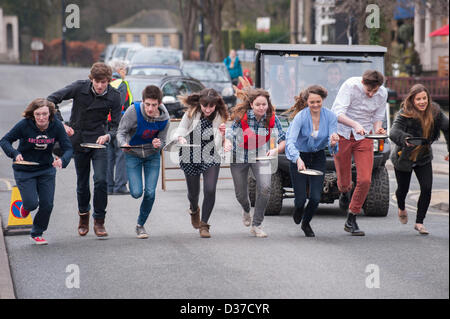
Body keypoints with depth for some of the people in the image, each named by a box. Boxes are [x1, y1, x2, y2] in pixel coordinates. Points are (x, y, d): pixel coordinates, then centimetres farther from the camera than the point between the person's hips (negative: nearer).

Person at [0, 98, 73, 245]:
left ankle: (37, 234, 26)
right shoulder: (24, 125, -21)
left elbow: (68, 148, -13)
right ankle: (25, 206, 30)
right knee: (32, 203, -10)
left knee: (47, 205, 0)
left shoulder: (56, 126, -15)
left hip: (47, 169, 3)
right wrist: (15, 154, -31)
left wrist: (62, 160, -35)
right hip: (24, 171, -2)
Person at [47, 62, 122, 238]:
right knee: (82, 183, 9)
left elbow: (116, 125, -7)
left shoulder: (114, 96, -10)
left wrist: (108, 135, -29)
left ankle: (99, 221, -1)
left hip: (98, 141, 0)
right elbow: (51, 99, -11)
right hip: (78, 140, 1)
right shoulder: (80, 87, -13)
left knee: (101, 180, -15)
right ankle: (83, 215, 35)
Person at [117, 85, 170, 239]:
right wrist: (123, 143, -39)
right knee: (136, 193, -10)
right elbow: (121, 132, -17)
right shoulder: (133, 111, -24)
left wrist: (158, 144, -31)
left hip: (152, 155, 2)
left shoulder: (164, 119, -17)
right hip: (133, 155, -2)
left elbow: (162, 142, -7)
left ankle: (140, 224, 15)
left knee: (150, 193, -7)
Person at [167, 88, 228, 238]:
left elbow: (222, 144, -7)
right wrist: (180, 138, -30)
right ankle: (194, 210, 50)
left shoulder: (220, 117, -10)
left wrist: (223, 134, -28)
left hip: (211, 158, 0)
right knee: (193, 192, 12)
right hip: (191, 158, 0)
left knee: (210, 190, -17)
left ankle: (204, 224, 0)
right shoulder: (191, 113, -12)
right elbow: (180, 130, -8)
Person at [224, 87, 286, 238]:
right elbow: (230, 134, -17)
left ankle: (256, 225, -5)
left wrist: (276, 150, -33)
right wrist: (228, 145, -40)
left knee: (265, 187, -21)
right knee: (240, 193, 10)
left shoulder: (272, 119, -15)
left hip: (261, 157, 0)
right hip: (240, 157, 0)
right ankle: (246, 210, 51)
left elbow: (284, 140, -12)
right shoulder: (241, 116, -20)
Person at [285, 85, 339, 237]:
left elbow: (331, 142, -13)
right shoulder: (300, 117, -21)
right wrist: (298, 159, -48)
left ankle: (306, 223, 26)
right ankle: (299, 208, 37)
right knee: (301, 198, -4)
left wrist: (333, 142, -39)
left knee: (315, 197, -6)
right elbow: (290, 142, -31)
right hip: (299, 158, -2)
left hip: (318, 158, 2)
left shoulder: (330, 116, -12)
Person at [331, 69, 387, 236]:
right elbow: (338, 113, -25)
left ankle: (351, 221, 4)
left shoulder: (383, 93, -5)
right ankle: (345, 193, 44)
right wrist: (355, 125, -40)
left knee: (365, 180, -11)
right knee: (343, 181, 3)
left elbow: (377, 117, 8)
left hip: (364, 137, 3)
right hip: (342, 135, -3)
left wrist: (378, 129, -14)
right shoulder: (350, 85, -19)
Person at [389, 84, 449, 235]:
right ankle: (401, 208, 49)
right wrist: (405, 139, -61)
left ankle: (419, 222, 2)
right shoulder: (404, 114, -25)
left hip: (424, 158, 3)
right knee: (403, 188, 12)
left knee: (427, 188, -12)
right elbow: (394, 132, -39)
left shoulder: (434, 111, -13)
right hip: (403, 158, -3)